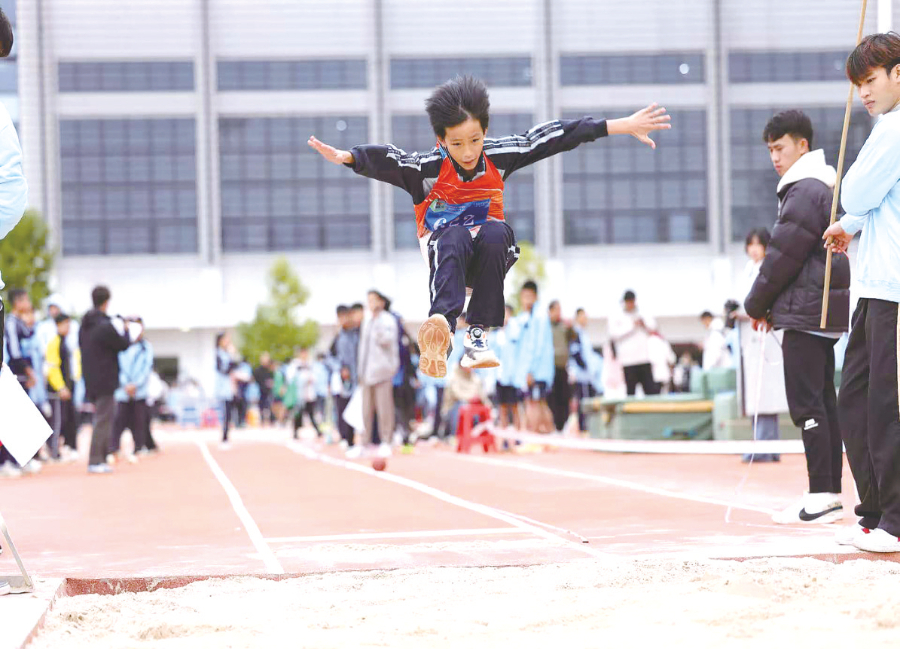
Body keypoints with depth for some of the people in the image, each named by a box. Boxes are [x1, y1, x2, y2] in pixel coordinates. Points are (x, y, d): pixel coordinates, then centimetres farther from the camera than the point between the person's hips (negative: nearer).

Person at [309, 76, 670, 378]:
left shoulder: (498, 157, -8)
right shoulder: (429, 167, -15)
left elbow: (553, 138, -7)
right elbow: (387, 161, -32)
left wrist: (623, 127, -6)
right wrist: (346, 157, -54)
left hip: (488, 251, 2)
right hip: (445, 248, -2)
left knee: (497, 233, -32)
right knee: (456, 236, -37)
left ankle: (478, 333, -34)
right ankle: (440, 326, -58)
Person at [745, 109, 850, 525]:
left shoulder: (806, 191, -14)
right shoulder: (826, 188, 19)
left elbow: (783, 257, -14)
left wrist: (757, 305, -1)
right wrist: (770, 305, 14)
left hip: (806, 312, -10)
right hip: (824, 311, 10)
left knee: (806, 403, -10)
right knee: (822, 400, 11)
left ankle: (822, 496, -13)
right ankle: (831, 492, 13)